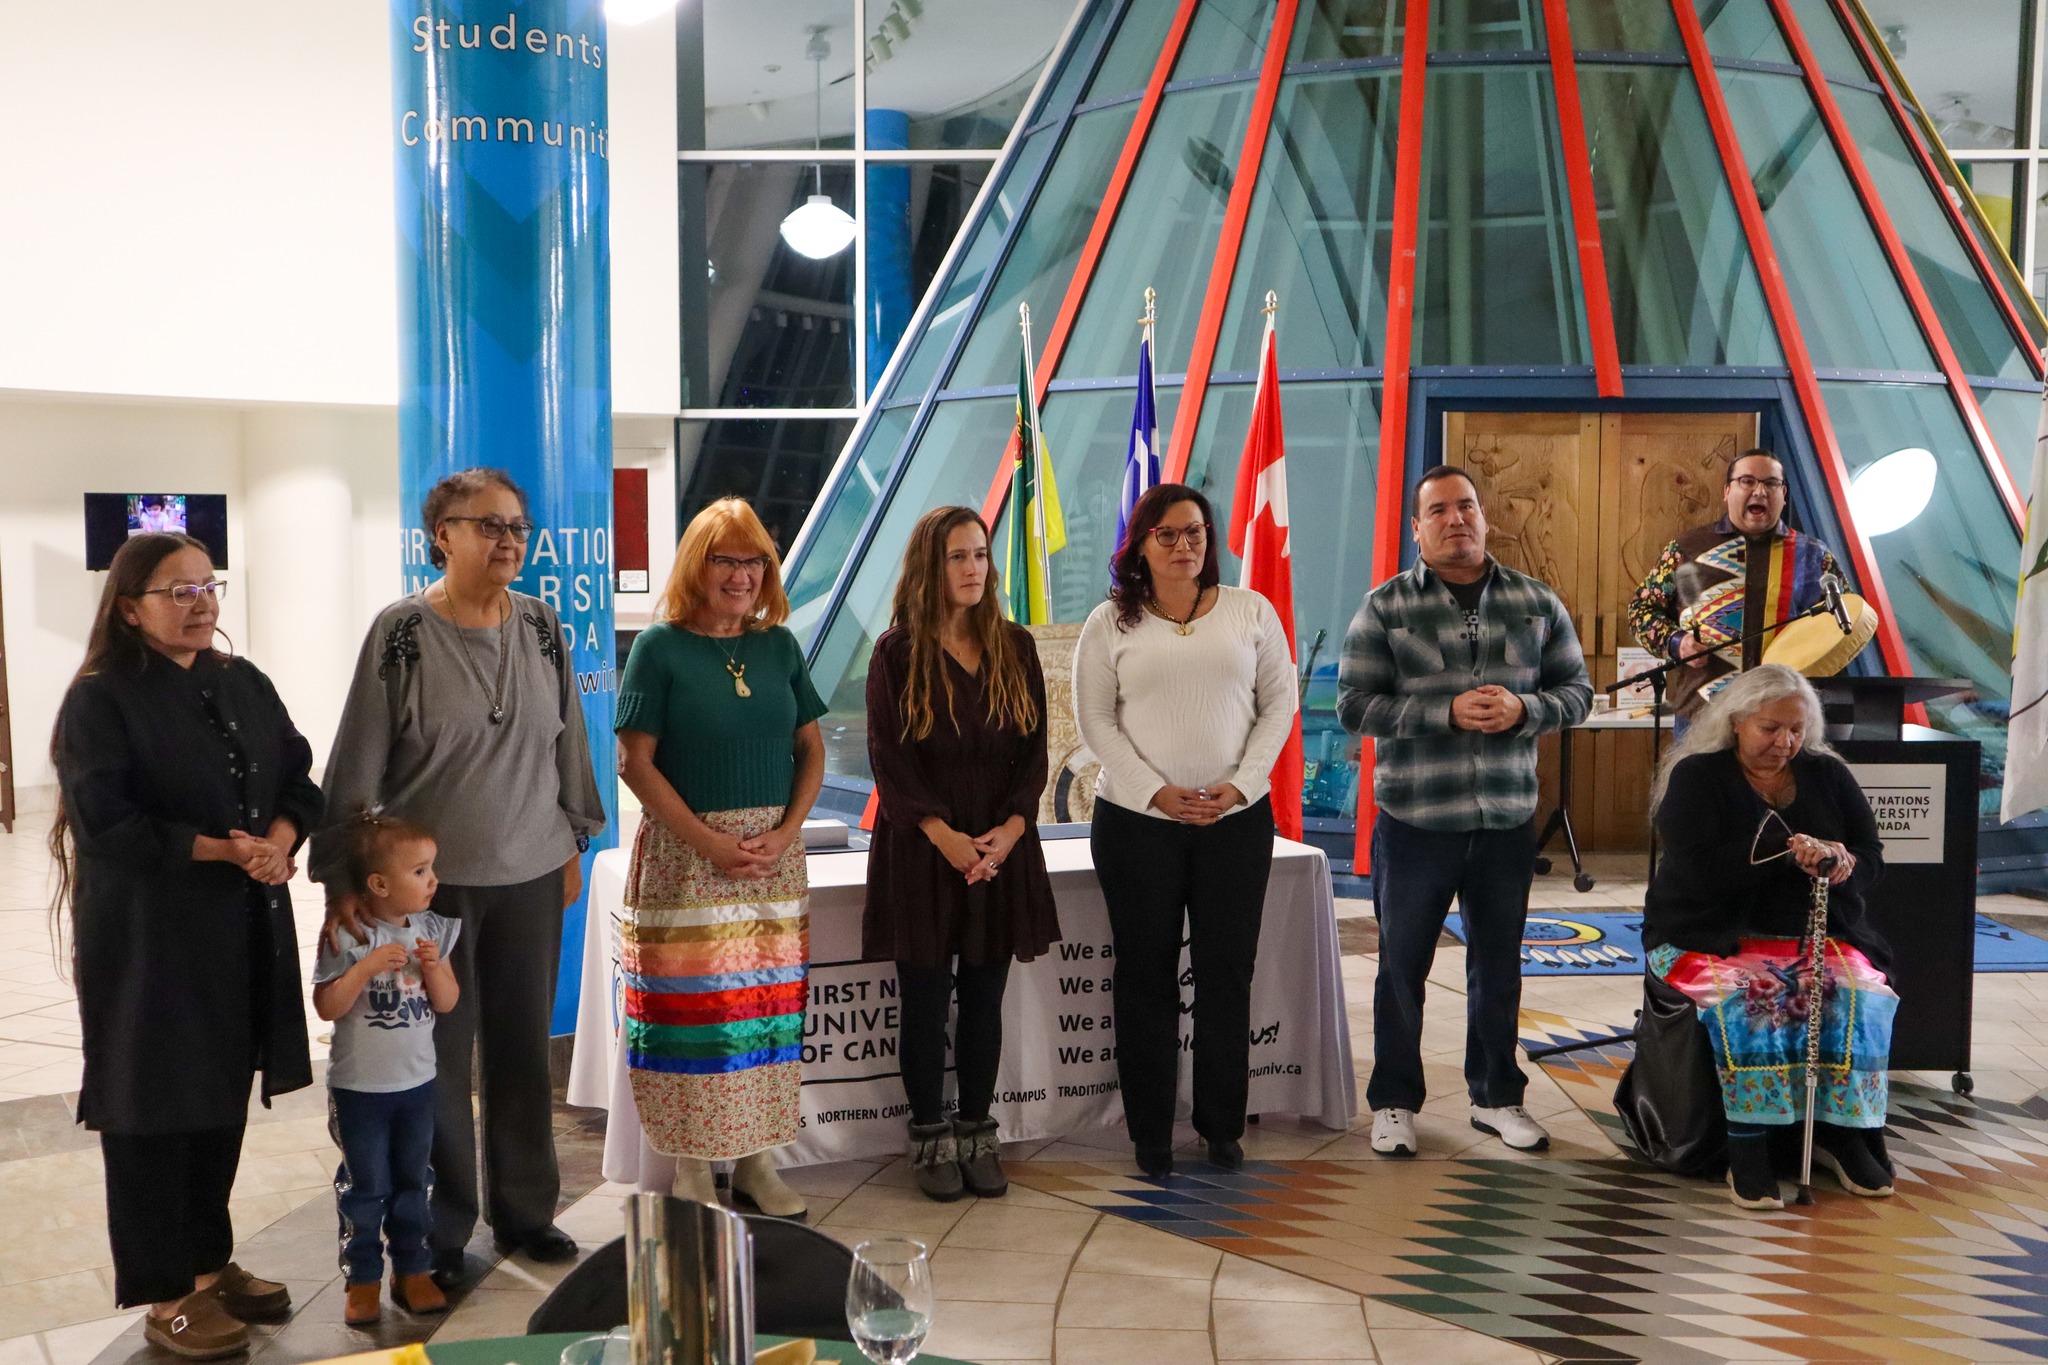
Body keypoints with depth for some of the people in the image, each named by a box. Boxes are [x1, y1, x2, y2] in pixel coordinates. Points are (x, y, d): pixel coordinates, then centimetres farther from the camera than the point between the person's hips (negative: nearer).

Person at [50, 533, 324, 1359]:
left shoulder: (244, 685, 9)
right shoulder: (99, 701, -9)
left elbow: (298, 779, 8)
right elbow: (104, 822, -16)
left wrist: (278, 842, -12)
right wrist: (222, 849, -20)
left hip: (246, 927, 6)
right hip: (147, 935, -6)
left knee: (223, 1099, 14)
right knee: (157, 1106, 4)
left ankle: (210, 1262, 29)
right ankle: (166, 1297, 16)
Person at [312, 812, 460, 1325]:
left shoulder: (432, 931, -2)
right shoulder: (349, 938, -16)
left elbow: (448, 1001, 0)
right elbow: (326, 1006, -19)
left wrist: (433, 966, -18)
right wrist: (369, 965, -29)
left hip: (418, 1081, 5)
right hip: (359, 1086, -4)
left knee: (413, 1179, 15)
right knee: (365, 1185, 7)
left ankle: (412, 1270, 28)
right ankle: (361, 1278, 20)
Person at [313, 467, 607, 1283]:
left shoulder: (541, 626, 3)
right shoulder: (403, 630, -9)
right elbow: (357, 762, -8)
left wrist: (573, 844, 13)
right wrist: (341, 875, -11)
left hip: (531, 877, 4)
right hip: (430, 878, -3)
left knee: (524, 1047, 13)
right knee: (440, 1055, 6)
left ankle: (525, 1211, 30)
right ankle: (441, 1230, 23)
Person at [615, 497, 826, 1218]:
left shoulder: (779, 645, 9)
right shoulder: (661, 646, -3)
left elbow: (812, 751, 11)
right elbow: (635, 761, -7)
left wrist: (785, 832, -4)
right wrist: (710, 842, -13)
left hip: (775, 854, 4)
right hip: (685, 853, -4)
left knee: (768, 1005, 6)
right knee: (692, 1006, -2)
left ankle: (756, 1159, 18)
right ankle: (692, 1167, 11)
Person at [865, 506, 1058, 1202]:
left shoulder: (1015, 648, 7)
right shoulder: (898, 652, -3)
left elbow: (1034, 749, 5)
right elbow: (889, 759, -7)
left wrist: (1011, 827, -9)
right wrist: (944, 835, -16)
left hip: (1003, 847, 3)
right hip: (920, 850, -3)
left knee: (985, 996, 9)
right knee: (926, 996, 4)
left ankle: (977, 1134, 20)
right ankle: (930, 1138, 16)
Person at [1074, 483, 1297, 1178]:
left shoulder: (1251, 611, 5)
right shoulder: (1111, 623, 1)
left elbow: (1278, 704, 4)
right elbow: (1095, 721, -2)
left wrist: (1243, 784, -9)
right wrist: (1155, 791, -12)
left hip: (1237, 819, 1)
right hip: (1136, 821, -1)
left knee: (1228, 971, 6)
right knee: (1147, 976, 5)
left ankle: (1222, 1125, 20)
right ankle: (1150, 1132, 16)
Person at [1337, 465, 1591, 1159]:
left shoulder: (1537, 603, 5)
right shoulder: (1385, 607, -4)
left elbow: (1577, 690, 9)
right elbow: (1354, 705, -9)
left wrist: (1523, 709, -13)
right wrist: (1448, 713, -20)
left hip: (1508, 819, 3)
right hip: (1414, 821, -2)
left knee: (1499, 965, 15)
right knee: (1403, 965, 7)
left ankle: (1496, 1096, 31)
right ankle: (1394, 1102, 22)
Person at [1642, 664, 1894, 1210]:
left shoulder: (1827, 775, 12)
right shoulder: (1695, 777, -2)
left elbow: (1871, 855, 8)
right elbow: (1699, 870, -15)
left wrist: (1842, 865, -17)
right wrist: (1786, 850, -25)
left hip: (1813, 934, 4)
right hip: (1712, 934, -4)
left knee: (1863, 997, -26)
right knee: (1746, 999, -34)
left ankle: (1843, 1133, -14)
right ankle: (1746, 1146, -26)